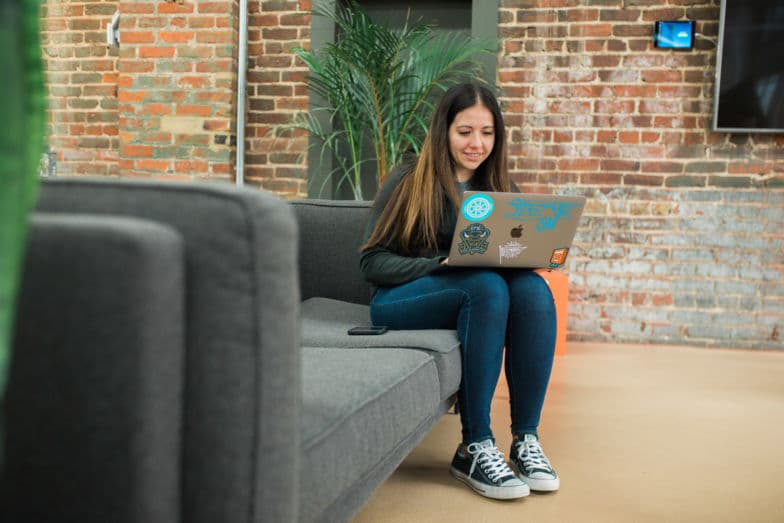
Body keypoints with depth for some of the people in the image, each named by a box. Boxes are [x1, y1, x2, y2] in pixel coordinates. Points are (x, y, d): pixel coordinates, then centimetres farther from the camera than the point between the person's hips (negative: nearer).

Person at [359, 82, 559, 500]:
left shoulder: (499, 190, 16)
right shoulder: (409, 182, 3)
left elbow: (512, 257, 13)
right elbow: (372, 262, -4)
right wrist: (442, 264, -18)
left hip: (479, 299, 4)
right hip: (400, 300, -4)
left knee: (533, 287, -29)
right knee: (487, 286, -34)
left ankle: (525, 439, -27)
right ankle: (475, 447, -32)